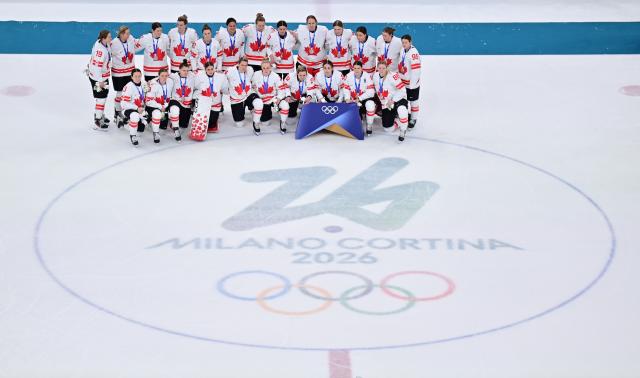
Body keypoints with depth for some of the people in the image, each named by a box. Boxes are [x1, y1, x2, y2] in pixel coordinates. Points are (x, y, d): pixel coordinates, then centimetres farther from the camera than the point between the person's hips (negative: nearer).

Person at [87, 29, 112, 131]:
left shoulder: (103, 43, -4)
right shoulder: (100, 49, -31)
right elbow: (97, 66, -29)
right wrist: (100, 81, -25)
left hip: (103, 76, 10)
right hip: (97, 77, -10)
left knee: (104, 95, 23)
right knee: (101, 98, -5)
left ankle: (101, 115, 40)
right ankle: (97, 122, 2)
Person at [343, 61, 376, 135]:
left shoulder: (367, 76, -18)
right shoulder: (349, 76, -10)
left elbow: (371, 91, -20)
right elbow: (346, 88, -1)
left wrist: (359, 98, -25)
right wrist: (347, 98, -18)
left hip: (366, 98, -3)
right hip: (354, 100, 3)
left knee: (370, 105, -37)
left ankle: (369, 126, -17)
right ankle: (361, 114, 26)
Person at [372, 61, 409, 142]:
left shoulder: (392, 76, -22)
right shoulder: (375, 76, -1)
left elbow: (402, 90, -22)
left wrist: (393, 100, -22)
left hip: (398, 100, -6)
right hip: (386, 104, 6)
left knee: (401, 111, -42)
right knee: (388, 129, 1)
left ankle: (403, 131, -16)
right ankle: (395, 117, 34)